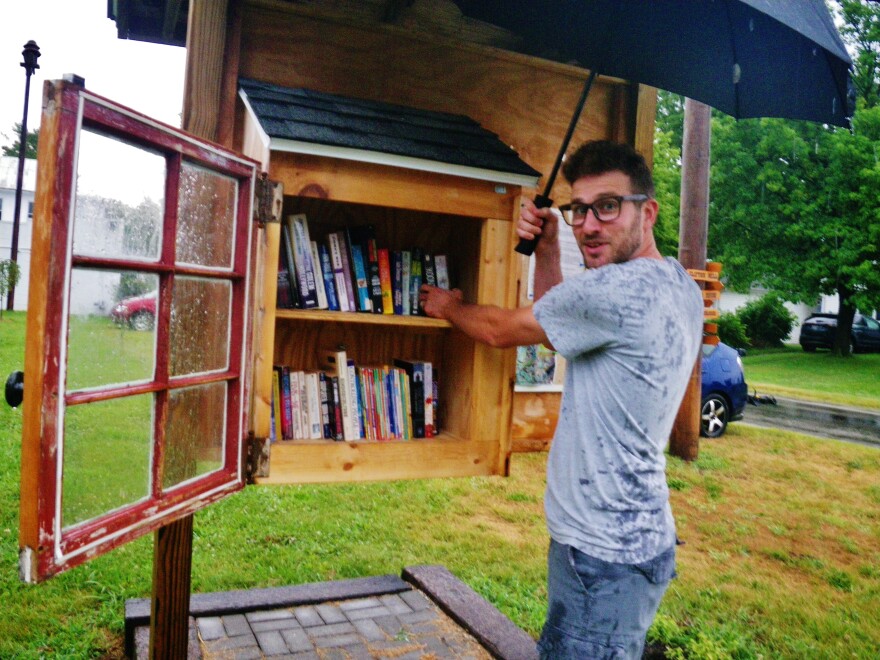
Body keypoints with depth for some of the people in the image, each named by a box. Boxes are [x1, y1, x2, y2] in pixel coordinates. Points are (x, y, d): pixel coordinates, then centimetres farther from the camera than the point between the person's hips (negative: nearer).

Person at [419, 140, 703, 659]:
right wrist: (547, 251, 6)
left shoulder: (614, 289, -23)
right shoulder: (681, 286, 8)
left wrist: (447, 305, 11)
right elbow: (562, 326, 17)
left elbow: (502, 330, -8)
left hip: (604, 552, -10)